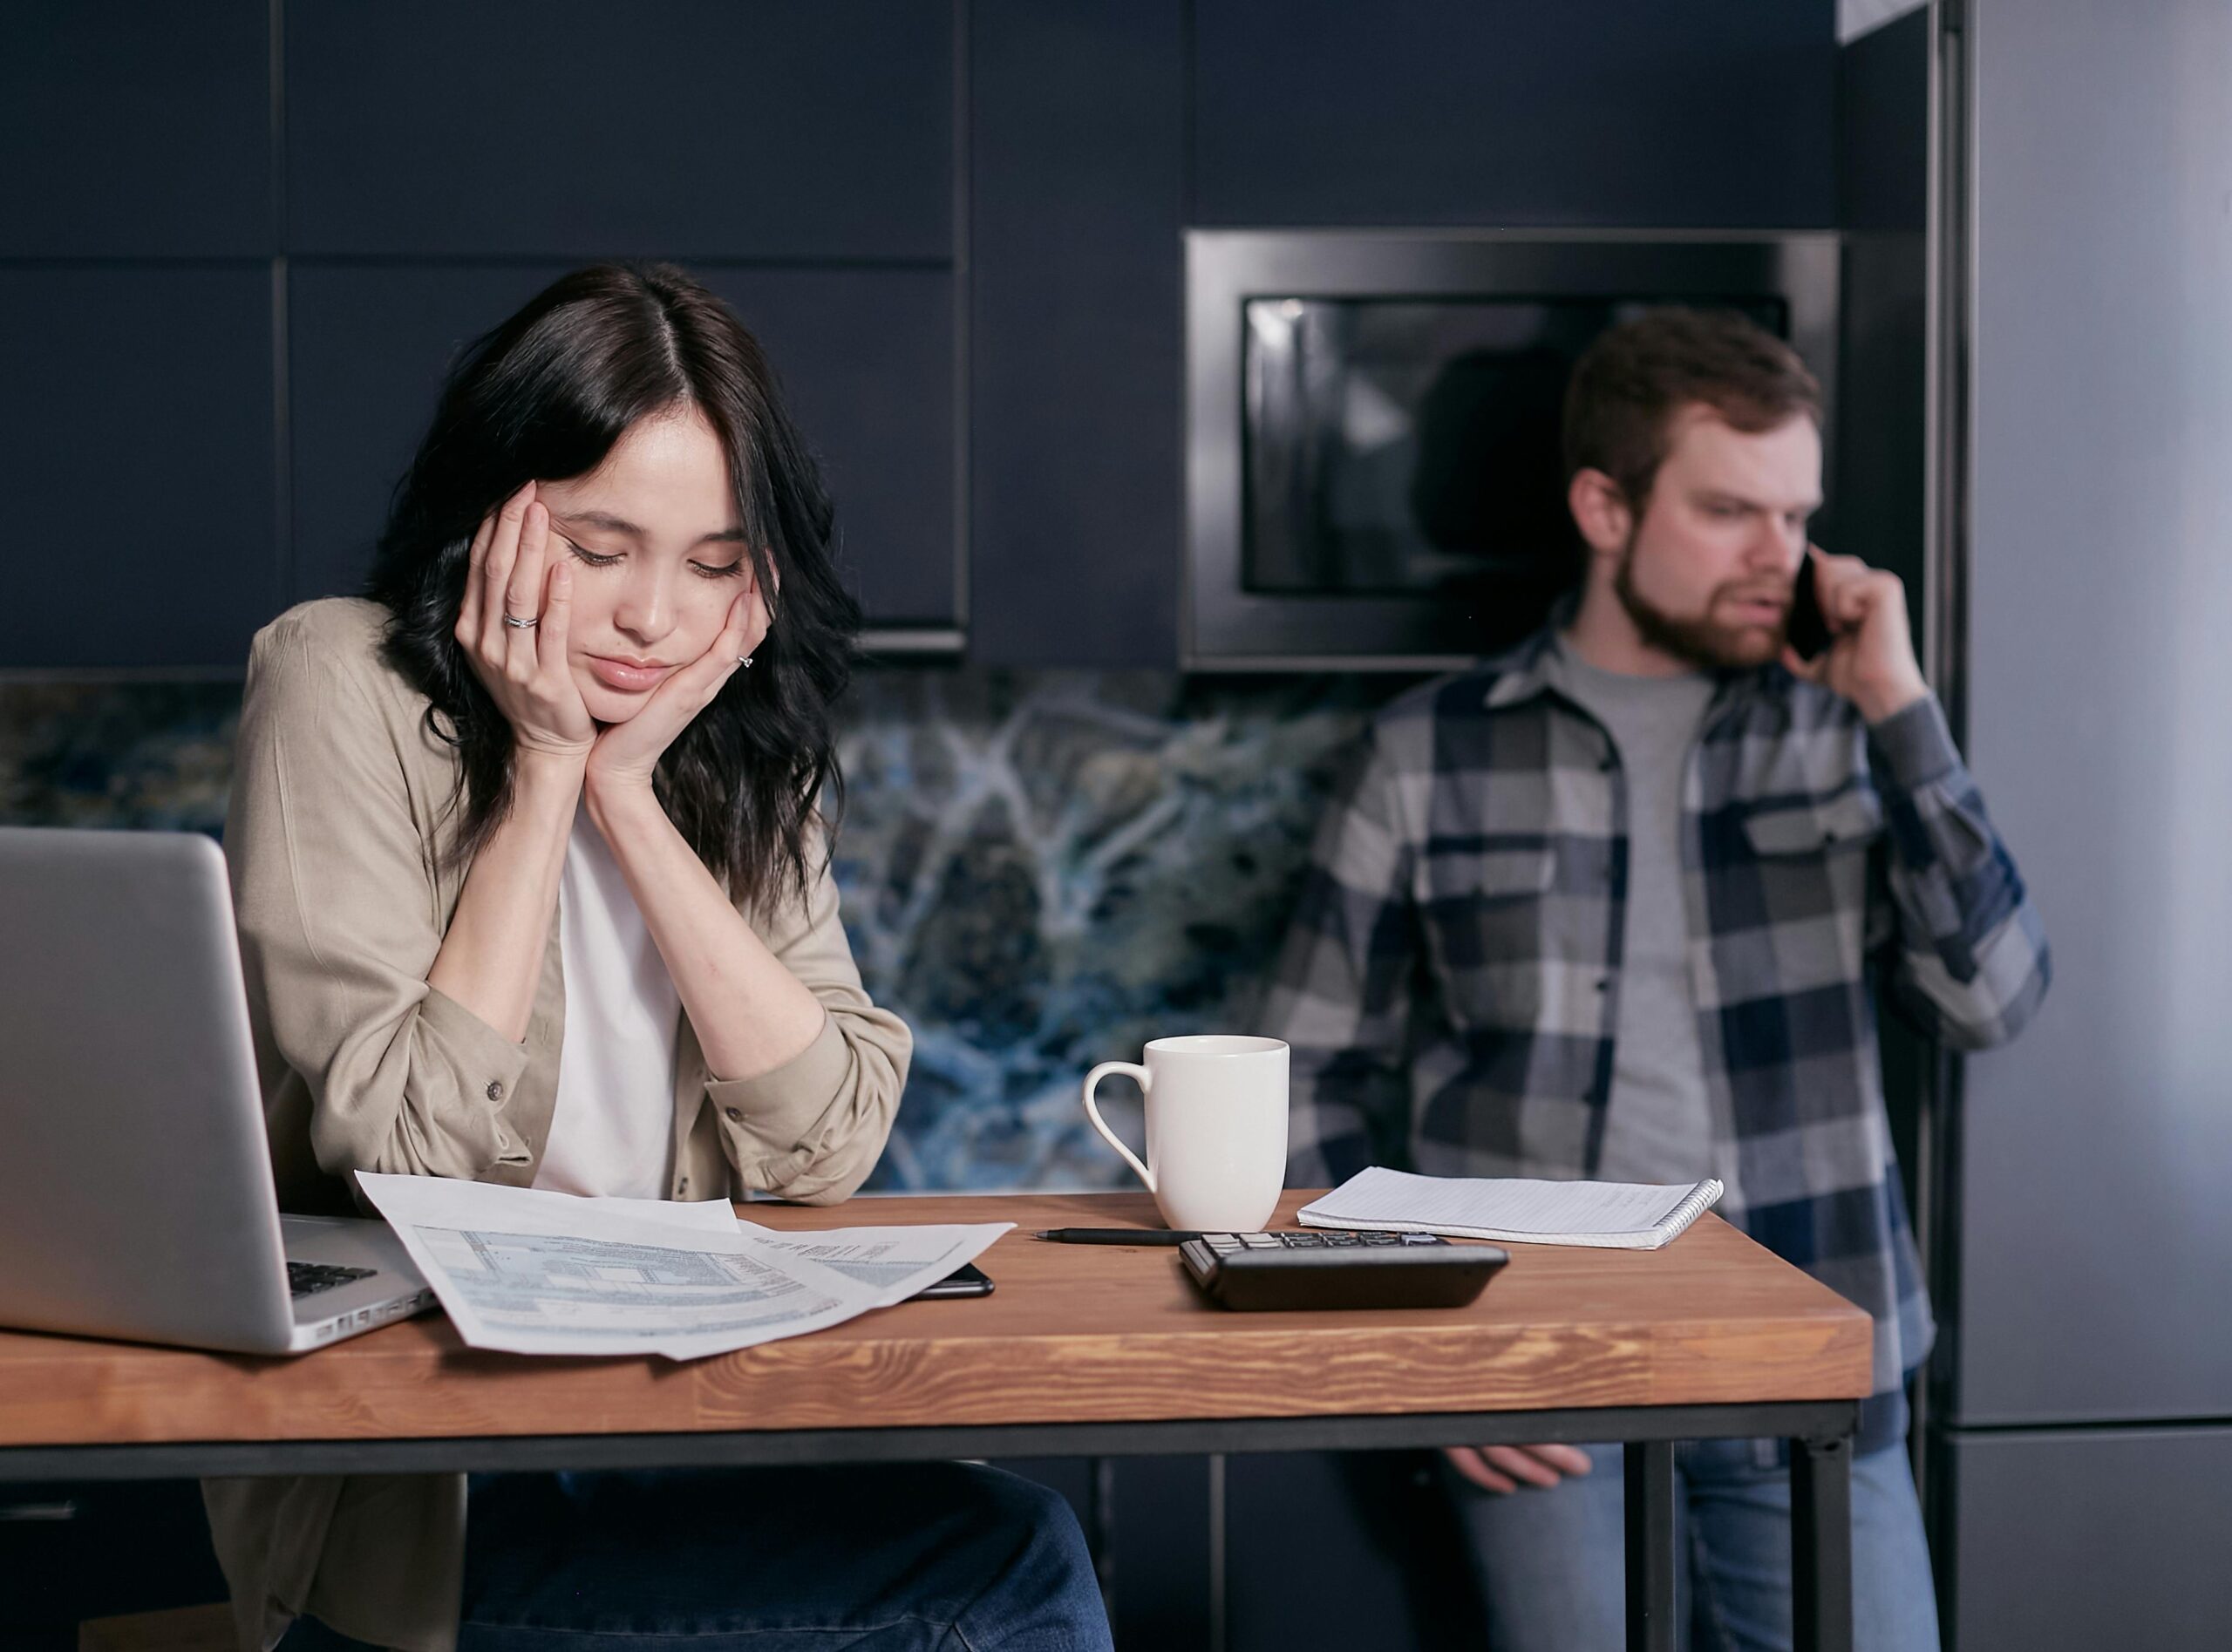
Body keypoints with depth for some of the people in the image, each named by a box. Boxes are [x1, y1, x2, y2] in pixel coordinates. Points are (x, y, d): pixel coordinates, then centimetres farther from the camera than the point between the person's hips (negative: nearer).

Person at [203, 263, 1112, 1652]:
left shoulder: (743, 747, 6)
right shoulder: (343, 687, -8)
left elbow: (830, 1148, -6)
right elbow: (414, 1158, -16)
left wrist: (630, 788, -11)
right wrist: (545, 769, -14)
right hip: (402, 1502, -5)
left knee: (1013, 1539, -22)